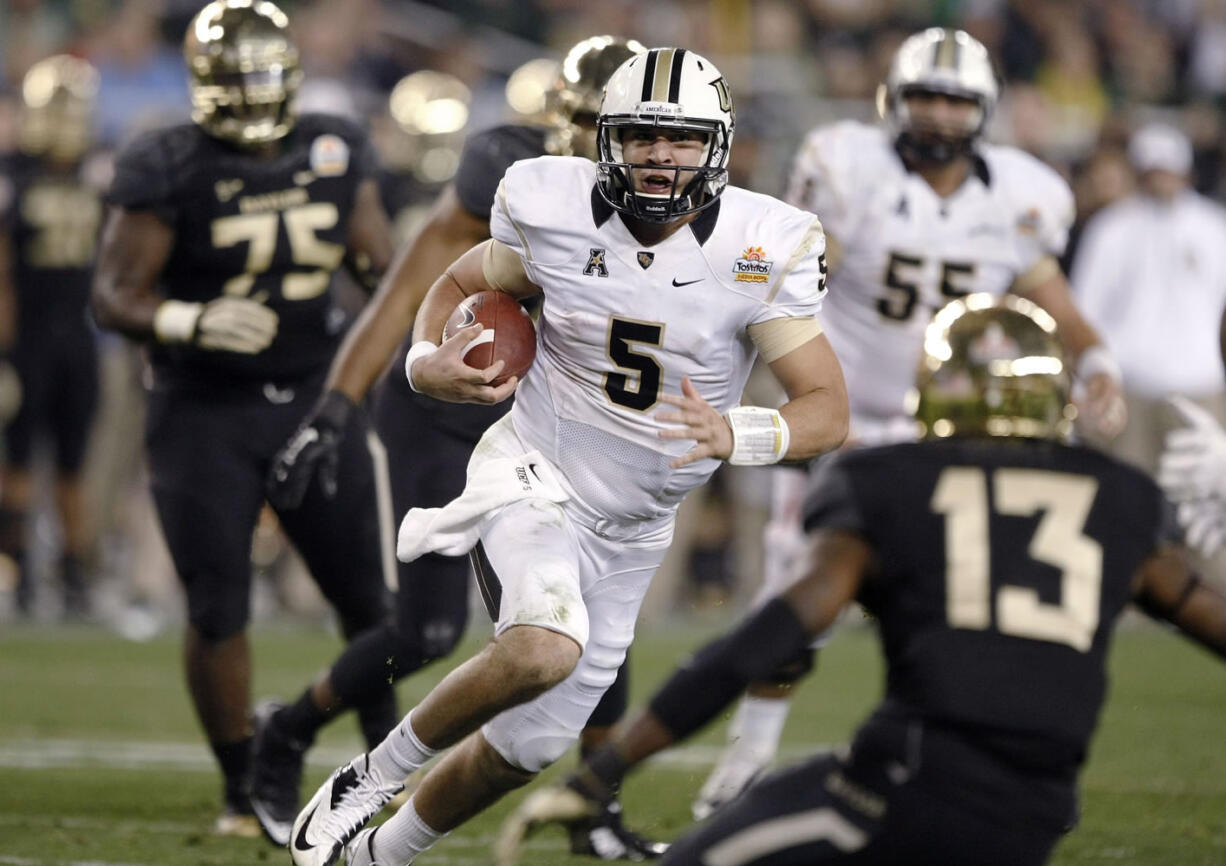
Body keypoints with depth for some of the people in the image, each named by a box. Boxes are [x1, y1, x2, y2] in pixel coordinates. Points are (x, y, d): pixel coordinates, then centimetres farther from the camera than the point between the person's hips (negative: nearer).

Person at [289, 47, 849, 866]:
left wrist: (736, 435, -37)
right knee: (544, 650, -34)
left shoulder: (761, 252, -15)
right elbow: (460, 284, 8)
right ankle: (374, 774, -11)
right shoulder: (555, 210, -12)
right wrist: (427, 363, -15)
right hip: (534, 472, -3)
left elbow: (829, 411, -16)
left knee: (528, 745, 11)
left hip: (632, 528, 3)